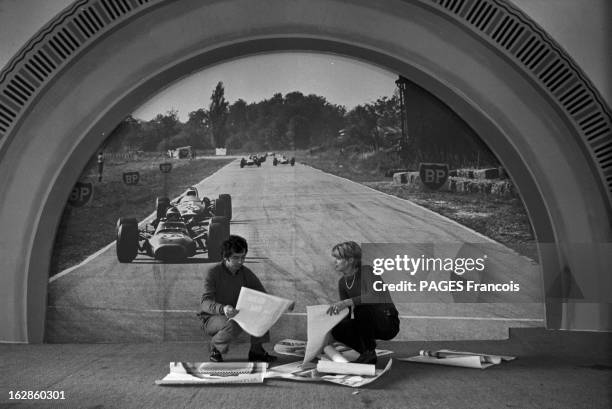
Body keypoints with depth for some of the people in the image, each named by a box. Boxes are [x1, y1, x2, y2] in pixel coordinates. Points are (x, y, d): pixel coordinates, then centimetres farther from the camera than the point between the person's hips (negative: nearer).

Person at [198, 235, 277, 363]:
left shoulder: (246, 273, -1)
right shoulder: (213, 273, -16)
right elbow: (206, 302, -27)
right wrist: (223, 309, -49)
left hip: (236, 314, 5)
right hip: (212, 318, -5)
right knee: (234, 324, -36)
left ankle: (256, 349, -5)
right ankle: (215, 348, -7)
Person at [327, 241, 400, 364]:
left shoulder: (366, 272, -18)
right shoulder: (342, 282, 3)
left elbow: (376, 296, -38)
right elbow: (346, 316, 6)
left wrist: (348, 302, -47)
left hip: (389, 323, -6)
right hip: (367, 324, 6)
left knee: (361, 308, -34)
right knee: (337, 329, -20)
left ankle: (369, 352, -15)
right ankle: (366, 353, 2)